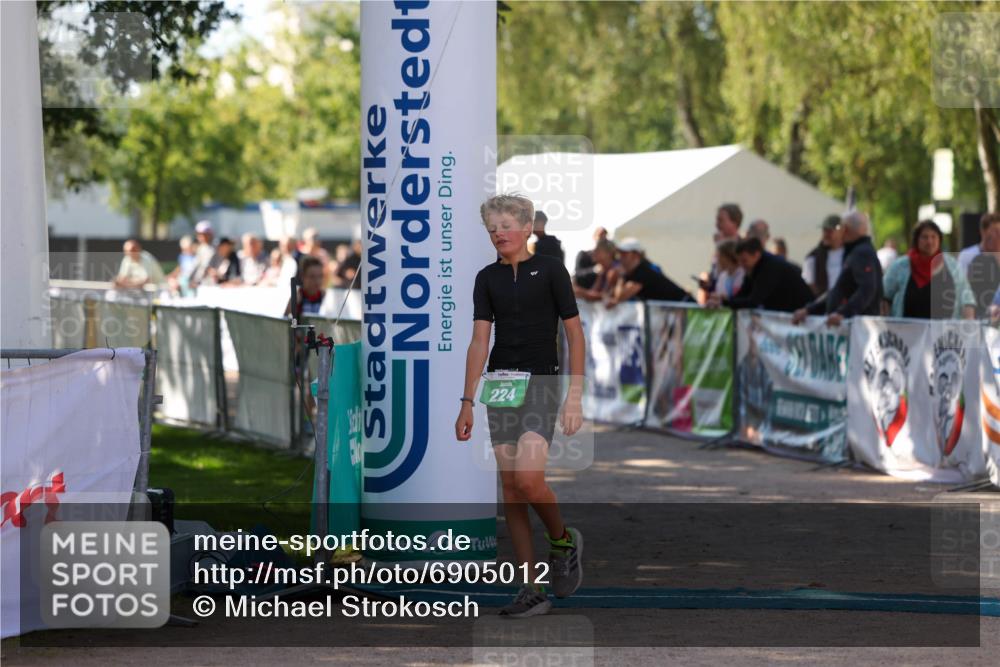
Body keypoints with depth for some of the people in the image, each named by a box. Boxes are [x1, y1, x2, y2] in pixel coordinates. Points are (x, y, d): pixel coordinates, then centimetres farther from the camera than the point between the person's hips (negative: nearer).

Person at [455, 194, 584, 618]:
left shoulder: (550, 270, -3)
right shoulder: (487, 278, 8)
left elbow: (575, 333, -3)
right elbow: (479, 341, 3)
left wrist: (575, 396, -10)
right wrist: (468, 402, -5)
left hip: (541, 382, -5)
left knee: (528, 477, -22)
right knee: (510, 487, 2)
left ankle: (562, 540, 9)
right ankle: (531, 591, 5)